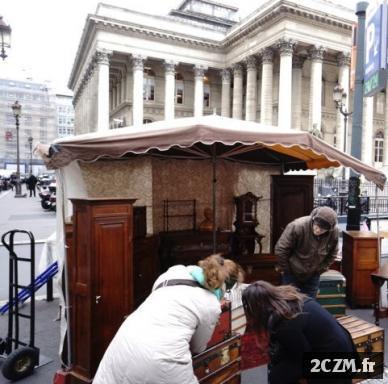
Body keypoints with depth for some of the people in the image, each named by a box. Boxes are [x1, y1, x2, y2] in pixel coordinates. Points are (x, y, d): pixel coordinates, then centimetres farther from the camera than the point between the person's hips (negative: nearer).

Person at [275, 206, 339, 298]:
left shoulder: (334, 232, -17)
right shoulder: (297, 226, -31)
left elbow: (332, 254, 4)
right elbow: (280, 250, -22)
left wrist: (321, 268, 1)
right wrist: (286, 269, -11)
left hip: (313, 276, 3)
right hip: (292, 274, -3)